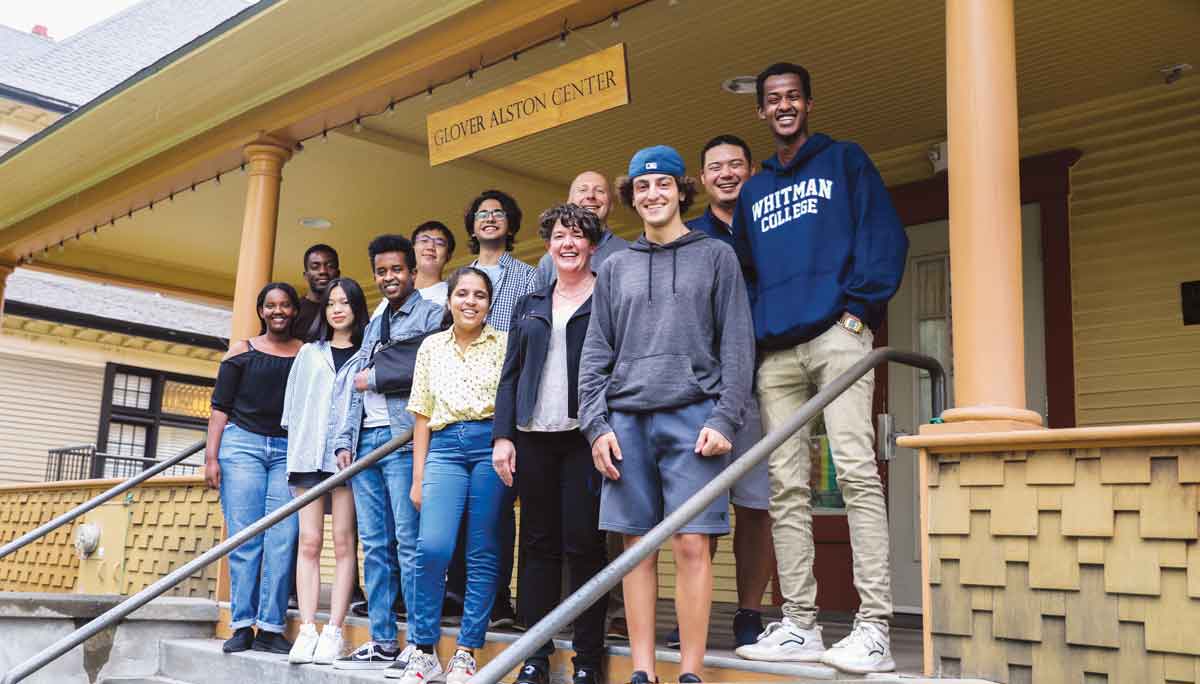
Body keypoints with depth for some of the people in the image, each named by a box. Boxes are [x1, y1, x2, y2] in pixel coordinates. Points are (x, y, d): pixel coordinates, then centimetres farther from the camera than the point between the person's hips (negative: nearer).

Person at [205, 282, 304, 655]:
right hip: (242, 444, 0)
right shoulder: (242, 350, 9)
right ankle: (242, 626, 2)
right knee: (244, 539, -3)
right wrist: (211, 456, -3)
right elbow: (220, 407, 6)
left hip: (290, 451, 1)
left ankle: (270, 629, -2)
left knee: (282, 539, -6)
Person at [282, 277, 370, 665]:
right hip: (308, 454, 3)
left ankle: (333, 632, -4)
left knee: (343, 542, -5)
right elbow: (293, 404, 18)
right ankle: (307, 630, -1)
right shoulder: (309, 353, 20)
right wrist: (295, 449, 8)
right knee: (309, 542, -1)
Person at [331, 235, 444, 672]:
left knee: (408, 543, -9)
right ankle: (382, 643, 9)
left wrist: (376, 378, -4)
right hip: (366, 440, 7)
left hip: (404, 439, -7)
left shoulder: (430, 314, 3)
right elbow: (357, 389, 22)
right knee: (375, 545, 5)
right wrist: (344, 439, 11)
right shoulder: (372, 326, 25)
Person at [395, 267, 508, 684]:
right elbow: (422, 415, 15)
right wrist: (418, 477, 11)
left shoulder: (504, 344, 7)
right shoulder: (431, 347, 16)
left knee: (483, 554, 0)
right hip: (444, 447, 2)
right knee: (432, 547, -13)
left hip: (490, 445, -1)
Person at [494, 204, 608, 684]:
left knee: (583, 544, -3)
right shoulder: (530, 305, 17)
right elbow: (510, 374, 14)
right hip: (533, 437, 4)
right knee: (538, 545, 6)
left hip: (585, 435, -4)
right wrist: (502, 436, 4)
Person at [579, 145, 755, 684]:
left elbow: (737, 346, 3)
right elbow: (596, 353, 13)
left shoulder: (715, 256, 10)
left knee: (691, 544, -7)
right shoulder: (615, 268, 18)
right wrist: (596, 424, 1)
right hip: (627, 420, 3)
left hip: (692, 416, -2)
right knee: (638, 547, 3)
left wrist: (724, 419, -8)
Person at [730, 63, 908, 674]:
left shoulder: (845, 161, 13)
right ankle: (798, 624, 6)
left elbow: (885, 235, 2)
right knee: (787, 487, 2)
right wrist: (752, 330, 8)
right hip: (775, 351, 5)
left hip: (837, 335, -5)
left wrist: (859, 305, -9)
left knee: (856, 471, -15)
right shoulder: (753, 190, 25)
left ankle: (874, 628, -15)